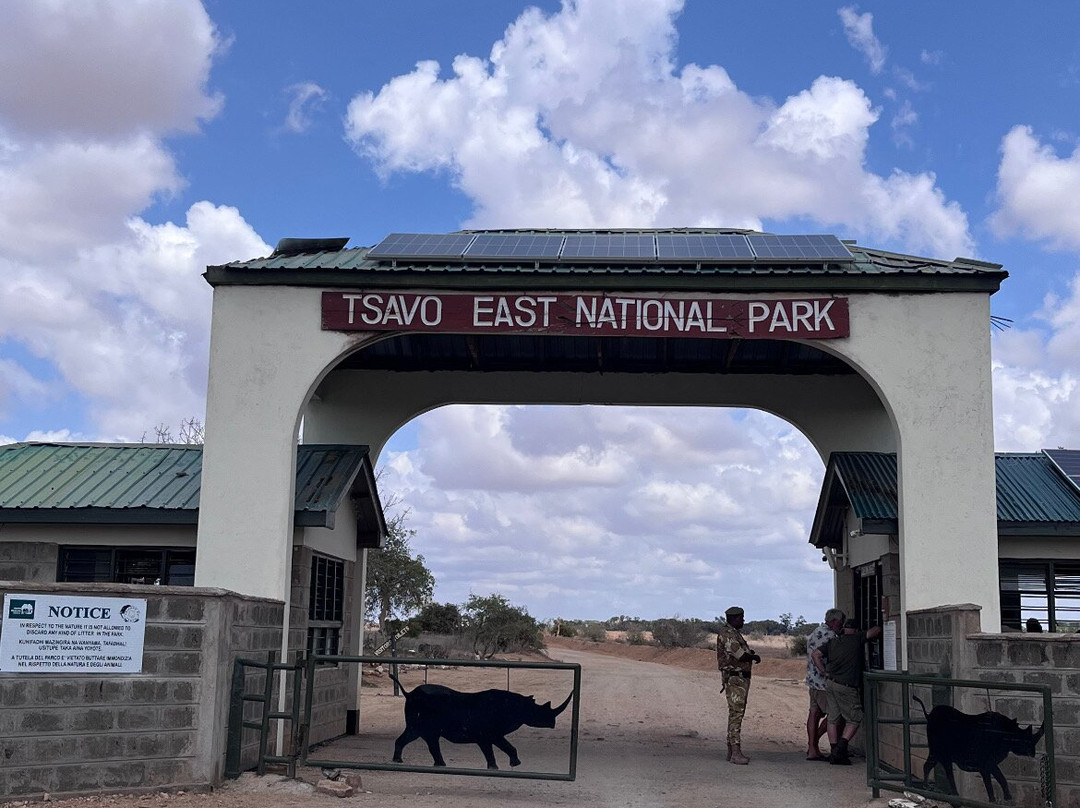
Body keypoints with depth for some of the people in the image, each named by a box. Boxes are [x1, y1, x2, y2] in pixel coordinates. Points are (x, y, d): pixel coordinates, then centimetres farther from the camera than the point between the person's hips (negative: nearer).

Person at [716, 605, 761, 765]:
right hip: (734, 678, -11)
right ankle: (736, 752, -16)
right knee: (736, 714, -13)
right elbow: (739, 654, -23)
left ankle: (731, 751, 17)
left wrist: (749, 654, 3)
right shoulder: (726, 633, -15)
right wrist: (754, 656, -6)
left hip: (741, 678, 11)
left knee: (737, 713, 12)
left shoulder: (734, 633, 19)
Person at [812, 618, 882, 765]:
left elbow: (816, 654, 6)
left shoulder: (833, 642, 12)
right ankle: (840, 749, -7)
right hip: (846, 686, -6)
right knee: (854, 719, 5)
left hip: (830, 683, 6)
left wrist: (825, 672, 8)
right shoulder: (857, 639, -1)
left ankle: (835, 753, 11)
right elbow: (877, 629, 1)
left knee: (833, 719, 10)